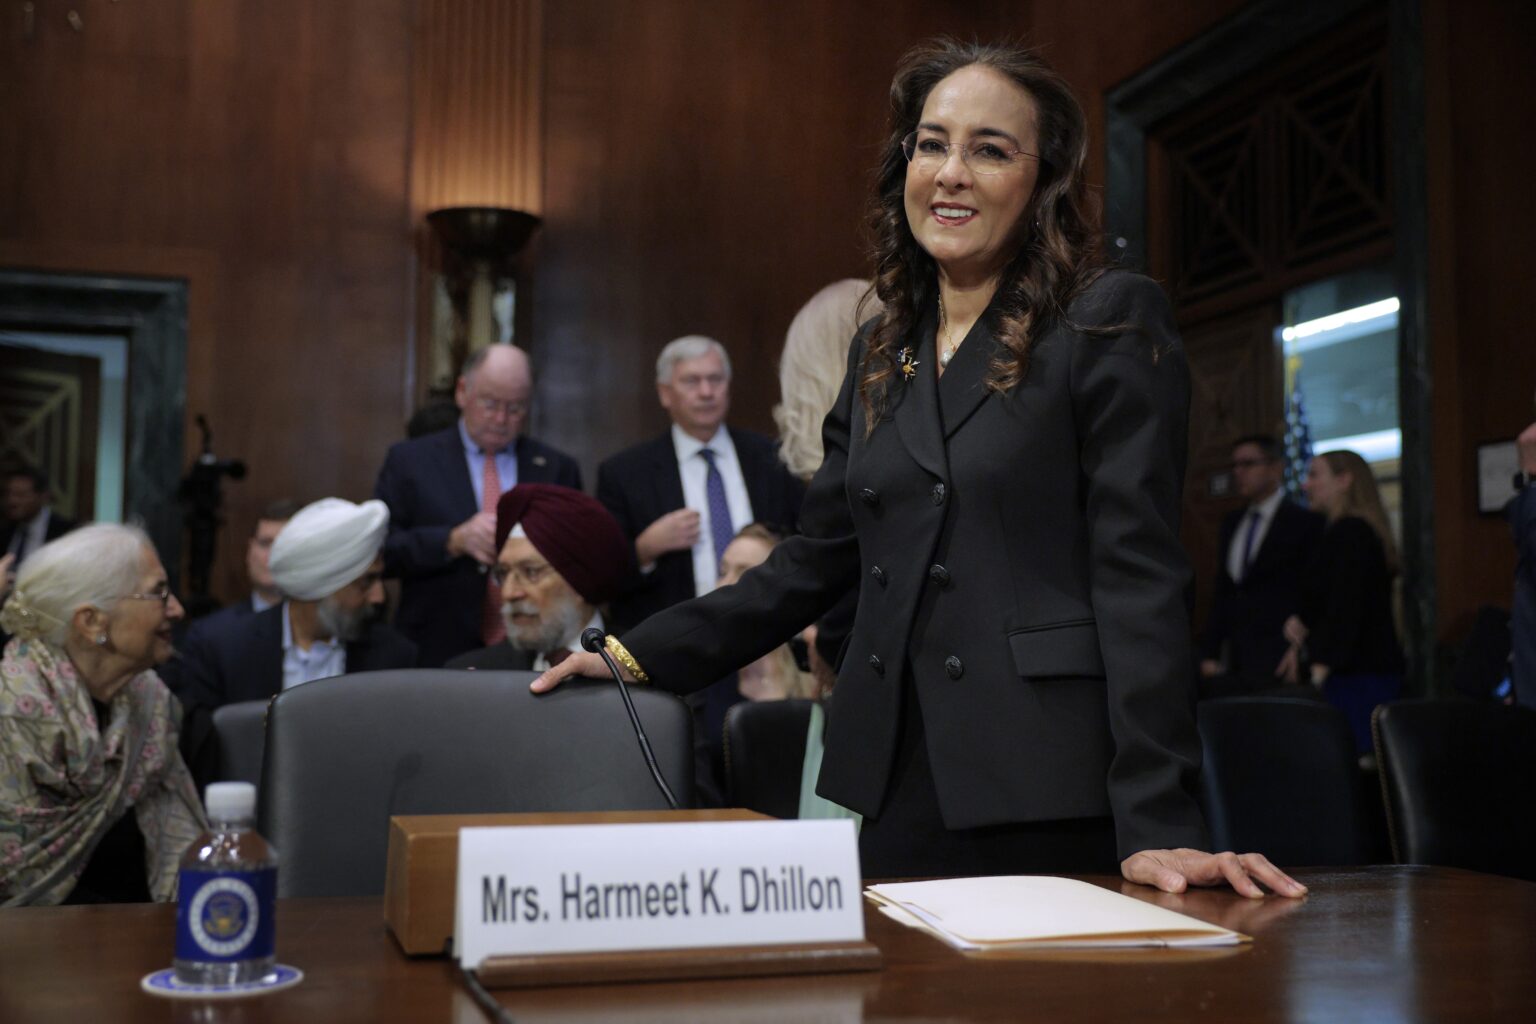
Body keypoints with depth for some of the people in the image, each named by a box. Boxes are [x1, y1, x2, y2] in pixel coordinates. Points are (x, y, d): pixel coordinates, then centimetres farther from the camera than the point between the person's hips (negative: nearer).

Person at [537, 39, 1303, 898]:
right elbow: (815, 561, 16)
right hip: (899, 794, 5)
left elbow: (1139, 574, -11)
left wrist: (1157, 824, -18)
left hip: (1050, 801, -5)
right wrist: (637, 656, 8)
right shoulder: (881, 352, 14)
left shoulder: (1111, 322, -4)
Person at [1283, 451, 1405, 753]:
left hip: (1356, 679, -9)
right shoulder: (1362, 530, 19)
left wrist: (1320, 671, -18)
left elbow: (1345, 610, -17)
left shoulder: (1348, 532, -11)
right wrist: (1304, 625, 7)